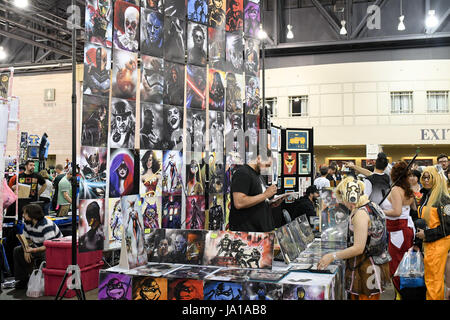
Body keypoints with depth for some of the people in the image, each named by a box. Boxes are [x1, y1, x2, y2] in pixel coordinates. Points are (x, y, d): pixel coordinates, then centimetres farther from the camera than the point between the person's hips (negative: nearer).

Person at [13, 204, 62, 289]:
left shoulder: (46, 225, -27)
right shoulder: (28, 223, 0)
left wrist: (34, 250, -39)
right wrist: (26, 250, -12)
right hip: (39, 247, 9)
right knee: (17, 250, 3)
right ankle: (23, 279, 6)